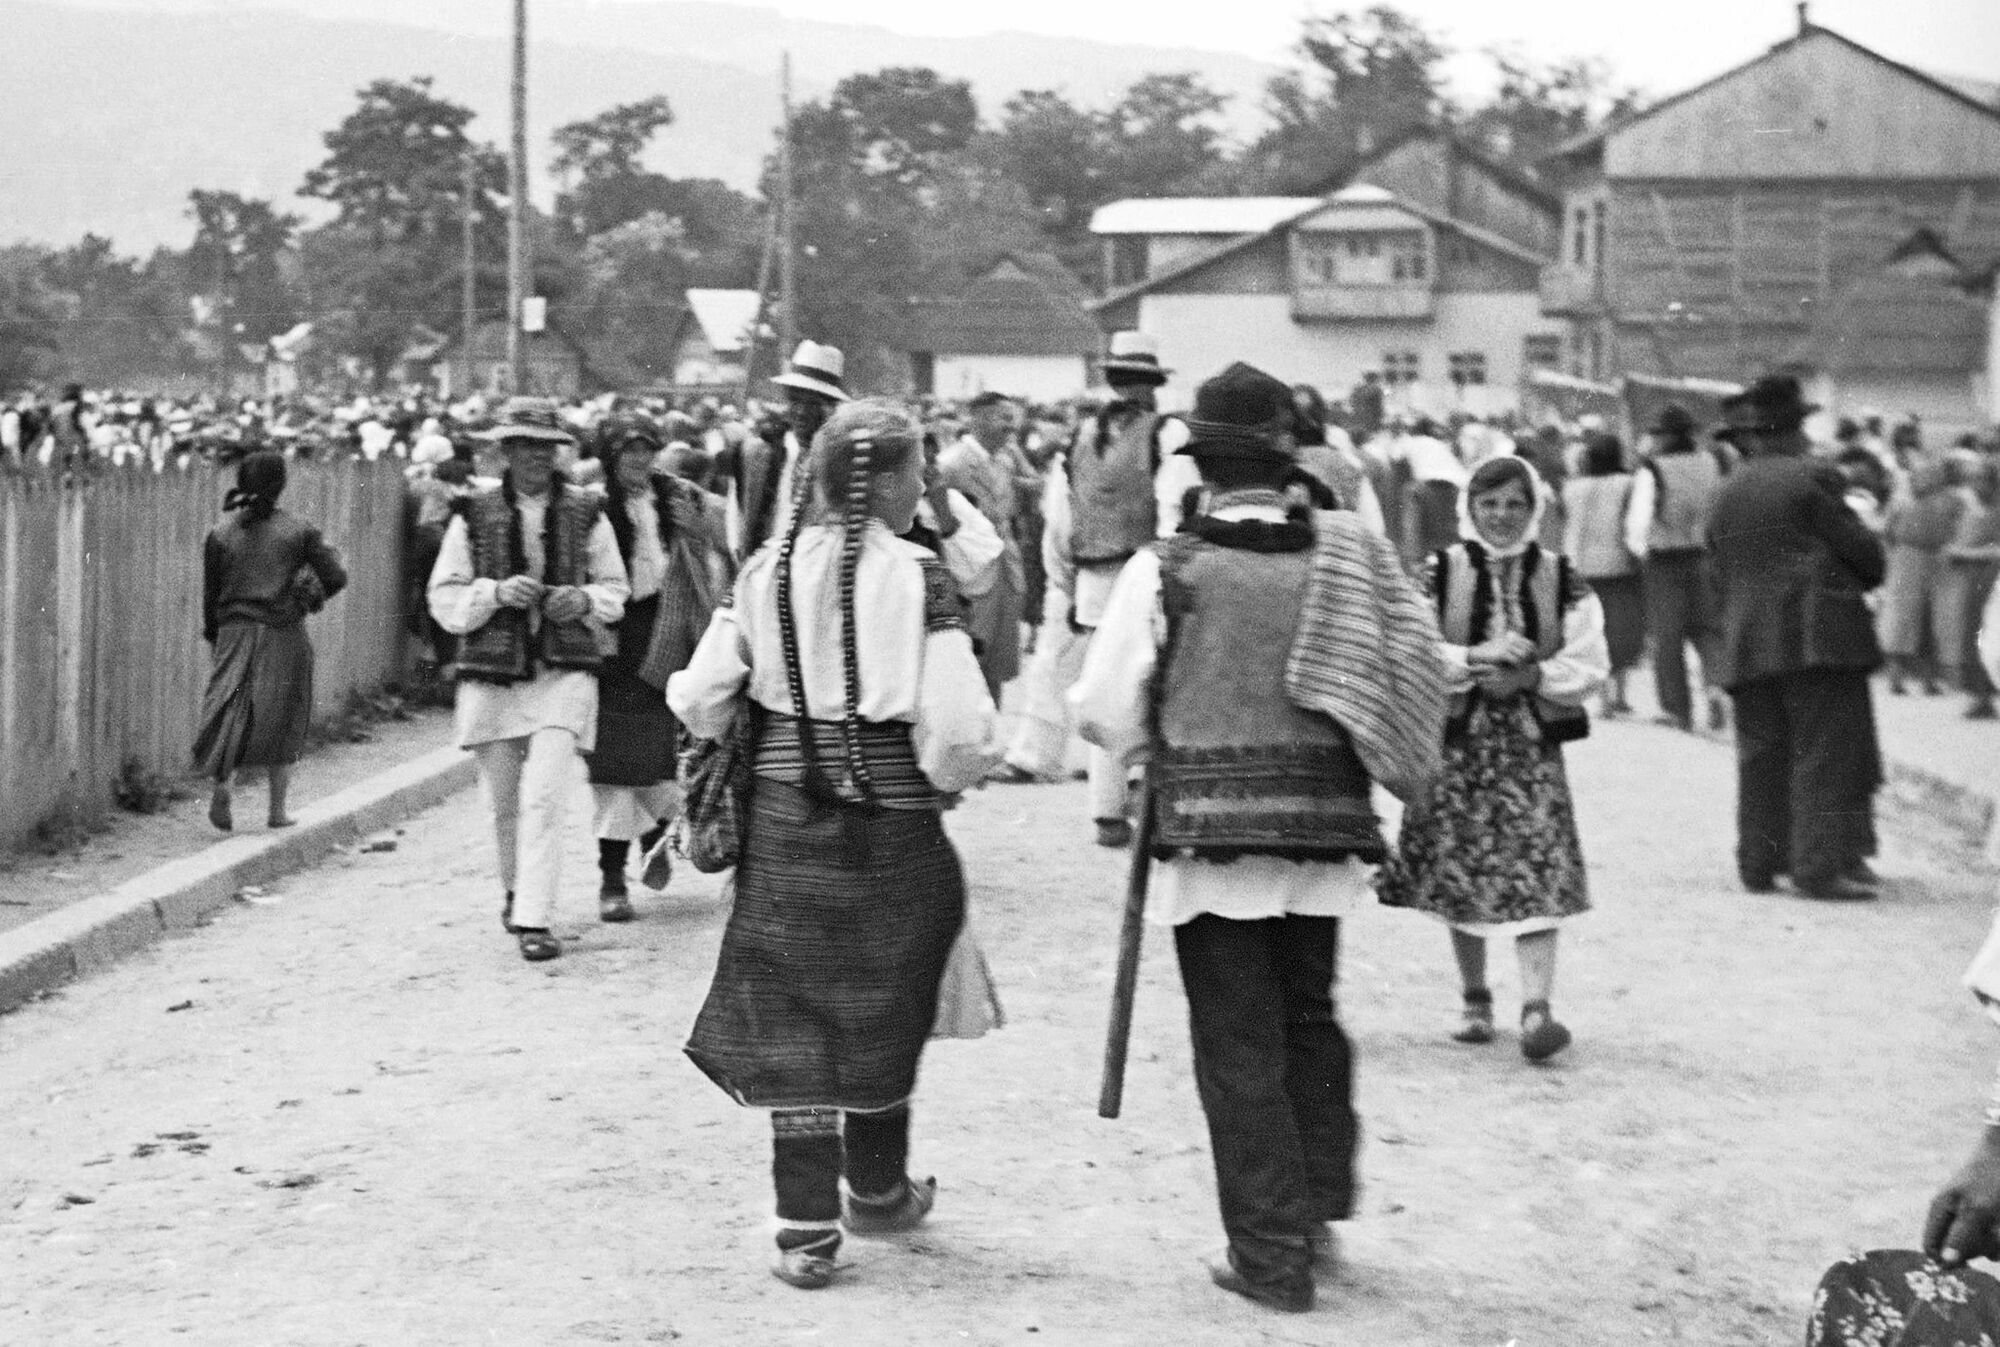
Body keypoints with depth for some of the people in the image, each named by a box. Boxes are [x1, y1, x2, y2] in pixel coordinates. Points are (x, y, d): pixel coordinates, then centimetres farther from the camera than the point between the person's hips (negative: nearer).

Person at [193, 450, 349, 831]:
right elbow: (335, 578, -5)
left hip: (235, 635, 1)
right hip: (284, 637, -1)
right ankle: (277, 810, 13)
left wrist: (213, 636, 19)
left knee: (232, 715, 3)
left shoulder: (220, 535, 1)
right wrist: (315, 594, 16)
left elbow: (210, 595, 5)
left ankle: (221, 779, -24)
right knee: (283, 722, 10)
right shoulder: (299, 531, -3)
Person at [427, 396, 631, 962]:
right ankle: (516, 892, 36)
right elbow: (443, 599, 3)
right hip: (490, 677, 1)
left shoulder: (586, 514, 5)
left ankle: (533, 920, -13)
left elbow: (615, 589, 15)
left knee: (543, 798, -15)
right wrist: (495, 592, -14)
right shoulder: (473, 516, 3)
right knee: (504, 803, 11)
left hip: (564, 675, -1)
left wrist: (583, 600, -6)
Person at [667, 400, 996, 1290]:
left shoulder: (765, 573, -1)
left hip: (784, 823, 2)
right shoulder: (917, 578, -11)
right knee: (886, 1006, 19)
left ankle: (805, 1230, 5)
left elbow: (699, 703, -2)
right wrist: (949, 776, 2)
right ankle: (876, 1189, 34)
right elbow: (955, 726, -18)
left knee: (792, 1017, 7)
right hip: (894, 826, -2)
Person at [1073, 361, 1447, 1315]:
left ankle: (1272, 1255, 8)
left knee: (1239, 1048, 5)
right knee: (1309, 1019, 21)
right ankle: (1318, 1214, 20)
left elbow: (1103, 710, -6)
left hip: (1208, 837, -3)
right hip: (1324, 834, 3)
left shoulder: (1164, 571, -9)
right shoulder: (1344, 556, -2)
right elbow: (1421, 672, -1)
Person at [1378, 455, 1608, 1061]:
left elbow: (1589, 663, -1)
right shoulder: (1439, 573, 1)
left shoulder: (1561, 580, 3)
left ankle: (1536, 1005, -15)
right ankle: (1476, 998, 21)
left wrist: (1531, 676, -15)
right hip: (1457, 740, 0)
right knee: (1460, 871, 6)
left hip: (1533, 745, 0)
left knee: (1536, 874, -11)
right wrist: (1475, 658, -18)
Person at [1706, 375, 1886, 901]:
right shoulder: (1812, 480, -5)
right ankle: (1823, 865, -10)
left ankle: (1760, 862, 12)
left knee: (1762, 755, 11)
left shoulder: (1724, 497, 14)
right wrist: (1863, 580, 16)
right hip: (1817, 633, -6)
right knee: (1827, 753, -5)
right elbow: (1864, 551, -4)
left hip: (1746, 644, 6)